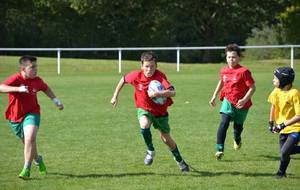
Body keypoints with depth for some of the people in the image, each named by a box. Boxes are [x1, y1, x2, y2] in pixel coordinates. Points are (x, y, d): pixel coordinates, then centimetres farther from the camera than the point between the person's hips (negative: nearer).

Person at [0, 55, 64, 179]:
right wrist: (18, 89, -49)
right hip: (15, 117, 0)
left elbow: (45, 88, 19)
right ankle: (38, 159, 45)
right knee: (27, 142, 14)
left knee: (30, 139, -23)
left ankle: (26, 169, -20)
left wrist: (55, 100, 13)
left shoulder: (37, 81, -6)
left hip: (31, 114, 0)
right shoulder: (16, 79, -20)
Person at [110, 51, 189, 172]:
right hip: (144, 109, 1)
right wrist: (115, 96, 5)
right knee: (144, 125, -33)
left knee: (166, 138, 12)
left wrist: (157, 94, -54)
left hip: (160, 111, -1)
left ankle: (180, 161, 36)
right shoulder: (136, 76, -19)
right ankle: (150, 151, -9)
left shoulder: (160, 76, -28)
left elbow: (172, 92, -40)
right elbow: (123, 80, 3)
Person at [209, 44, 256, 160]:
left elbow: (252, 87, -16)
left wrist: (244, 100, -27)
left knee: (238, 127, 13)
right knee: (224, 123, -19)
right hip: (228, 101, 3)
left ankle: (237, 139, 51)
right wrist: (214, 96, 22)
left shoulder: (244, 71, -17)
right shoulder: (224, 71, 0)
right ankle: (219, 149, -22)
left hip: (241, 104, -2)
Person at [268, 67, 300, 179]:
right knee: (284, 151, 6)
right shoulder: (276, 91, -4)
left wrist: (283, 125, -27)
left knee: (284, 152, -15)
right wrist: (271, 122, 12)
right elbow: (273, 106, 17)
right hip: (283, 128, 7)